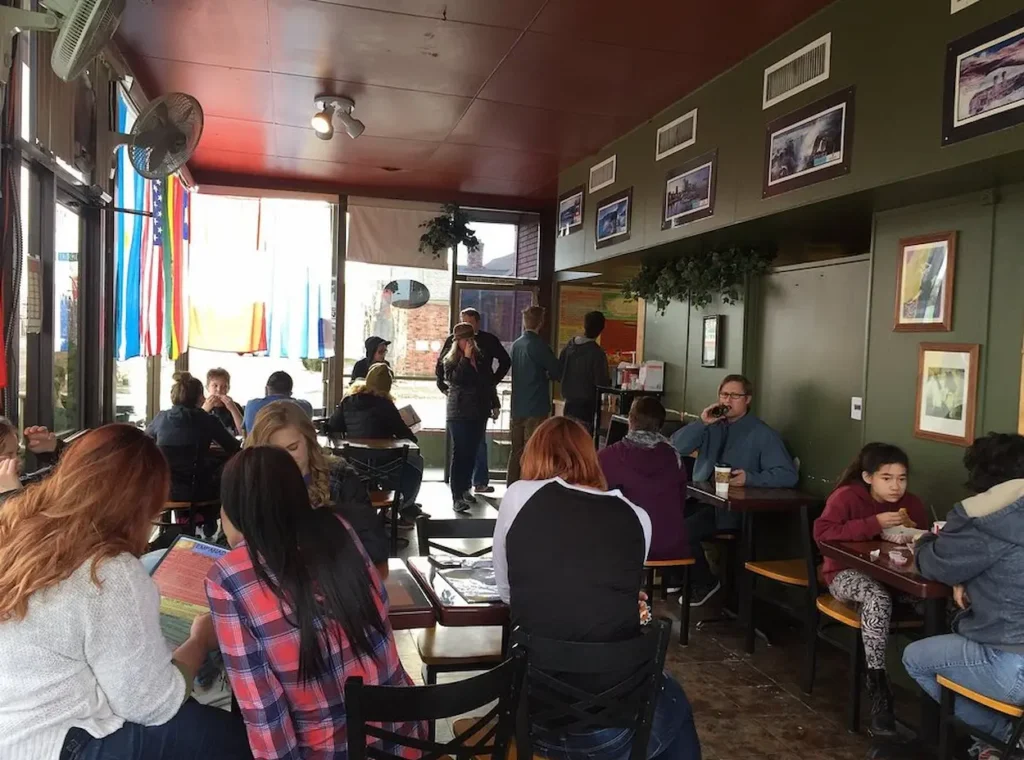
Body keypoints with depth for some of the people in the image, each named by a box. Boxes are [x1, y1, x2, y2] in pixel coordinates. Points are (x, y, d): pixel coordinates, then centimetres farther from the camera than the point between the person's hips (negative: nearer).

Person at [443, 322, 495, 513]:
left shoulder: (482, 358, 8)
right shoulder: (451, 360, -1)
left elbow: (490, 382, 15)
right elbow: (455, 379, -19)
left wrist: (494, 403, 11)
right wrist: (466, 358, -17)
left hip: (479, 411, 4)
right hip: (459, 412, -4)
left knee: (472, 453, 9)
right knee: (459, 453, -7)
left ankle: (465, 488, 23)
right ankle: (457, 496, -8)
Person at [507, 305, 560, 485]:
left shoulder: (516, 344, 10)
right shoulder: (538, 344, -12)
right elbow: (557, 372, -7)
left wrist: (543, 375, 13)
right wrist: (548, 375, 12)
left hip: (517, 407, 7)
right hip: (536, 408, -7)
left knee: (517, 450, 13)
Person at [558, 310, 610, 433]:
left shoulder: (569, 346, 1)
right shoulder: (597, 353, -17)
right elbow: (602, 383, -16)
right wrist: (609, 380, 5)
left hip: (569, 404, 6)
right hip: (587, 407, -6)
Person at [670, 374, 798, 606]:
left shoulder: (762, 434, 1)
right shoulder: (711, 426, 13)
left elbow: (789, 475, -7)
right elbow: (676, 447, 0)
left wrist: (750, 478, -20)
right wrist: (702, 422, -11)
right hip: (699, 497, 5)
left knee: (683, 530, -27)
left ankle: (705, 583, -1)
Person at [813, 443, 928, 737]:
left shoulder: (912, 503, -1)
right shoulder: (846, 497, -14)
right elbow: (822, 533, -26)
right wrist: (873, 524, -31)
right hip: (847, 574, -4)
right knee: (878, 598, -38)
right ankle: (878, 687, -28)